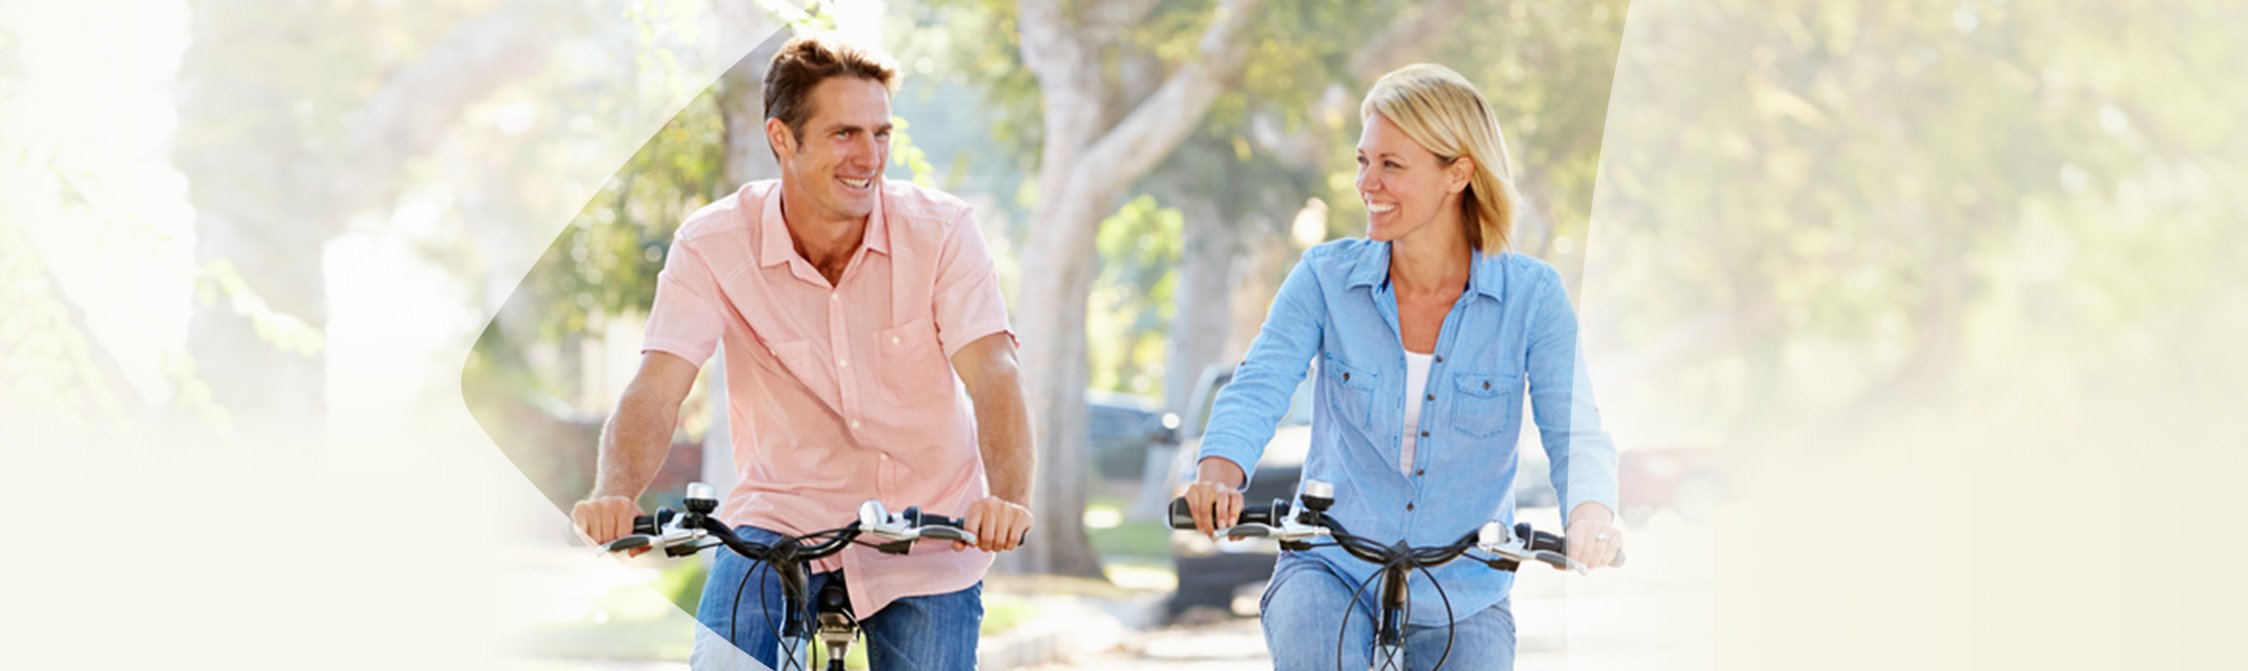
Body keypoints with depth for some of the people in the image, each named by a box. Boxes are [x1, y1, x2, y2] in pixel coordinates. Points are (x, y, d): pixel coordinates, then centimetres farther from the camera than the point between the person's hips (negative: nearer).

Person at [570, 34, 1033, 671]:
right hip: (782, 517, -1)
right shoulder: (713, 246, -12)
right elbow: (655, 391, -20)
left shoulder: (941, 230, -12)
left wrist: (1006, 500, -43)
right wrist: (615, 495, -42)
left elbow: (992, 377, -23)